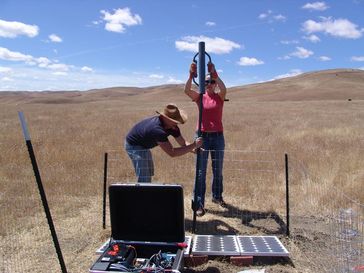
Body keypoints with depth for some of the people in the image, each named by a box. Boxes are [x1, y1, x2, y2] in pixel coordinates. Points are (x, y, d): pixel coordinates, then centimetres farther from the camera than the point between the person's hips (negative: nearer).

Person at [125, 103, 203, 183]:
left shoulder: (173, 127, -15)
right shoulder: (157, 130, -41)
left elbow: (183, 143, -7)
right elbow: (172, 153, -42)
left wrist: (195, 148, -28)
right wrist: (194, 145, -41)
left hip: (144, 145, 10)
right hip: (134, 145, -9)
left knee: (149, 173, 22)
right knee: (144, 178, -14)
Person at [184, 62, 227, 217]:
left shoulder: (220, 97, 2)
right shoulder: (200, 97, 3)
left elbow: (224, 89, -23)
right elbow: (187, 90, -16)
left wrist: (215, 74, -29)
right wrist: (191, 75, -27)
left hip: (218, 136, 1)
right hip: (202, 136, -1)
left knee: (218, 169, 14)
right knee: (200, 171, -2)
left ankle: (217, 196, 34)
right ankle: (199, 204, 3)